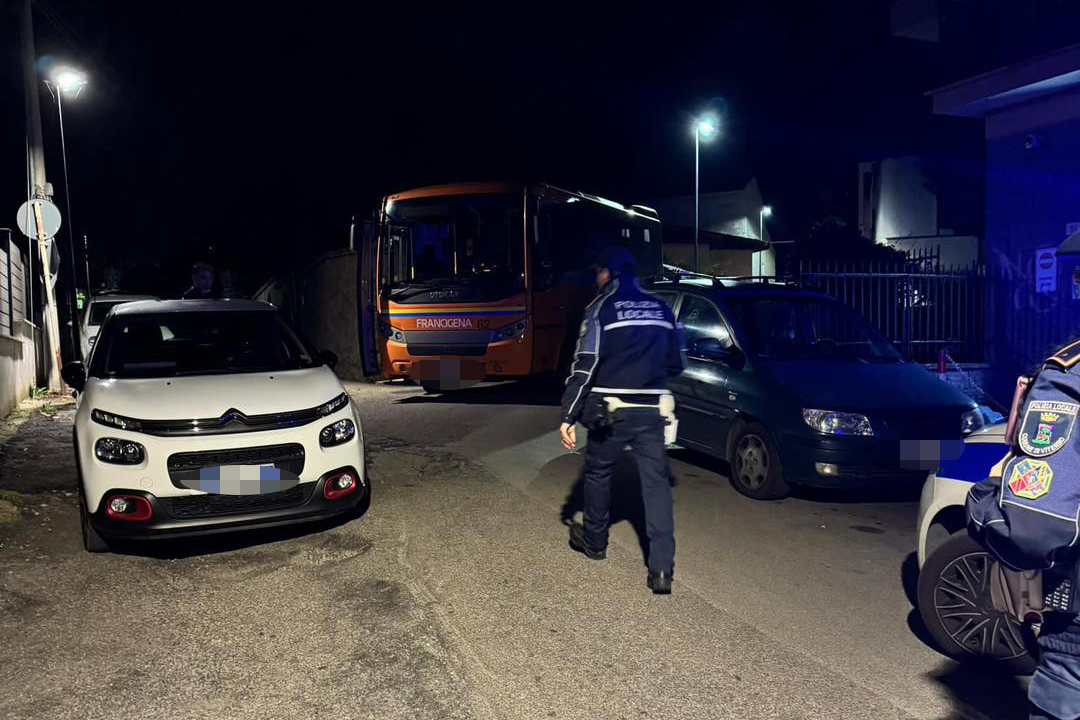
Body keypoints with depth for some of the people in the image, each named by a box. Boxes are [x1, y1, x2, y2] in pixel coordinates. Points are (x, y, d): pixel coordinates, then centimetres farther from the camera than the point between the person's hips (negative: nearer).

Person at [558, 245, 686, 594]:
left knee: (597, 473, 17)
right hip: (651, 411, 4)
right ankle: (661, 568, -5)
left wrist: (568, 416, -11)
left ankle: (593, 542, 35)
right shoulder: (661, 308, 11)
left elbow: (585, 366, -13)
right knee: (656, 482, 2)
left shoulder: (602, 307, -6)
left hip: (610, 412, -3)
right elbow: (677, 363, 17)